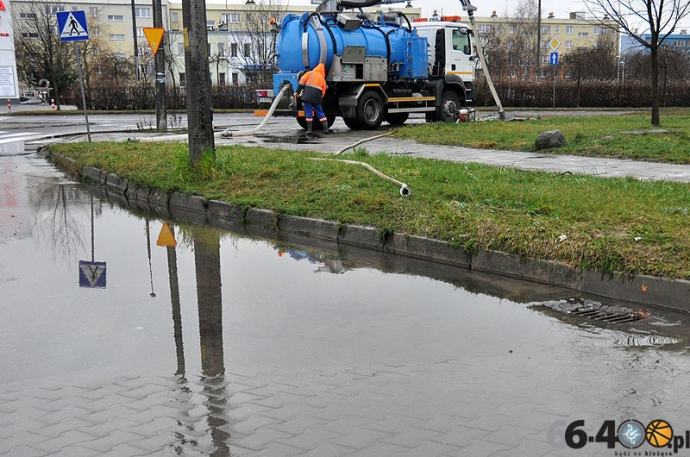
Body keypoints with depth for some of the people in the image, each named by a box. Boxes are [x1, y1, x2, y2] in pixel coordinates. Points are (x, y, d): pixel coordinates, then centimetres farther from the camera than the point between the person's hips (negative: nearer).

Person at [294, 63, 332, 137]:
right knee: (320, 112, 13)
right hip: (317, 95, 3)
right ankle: (326, 129, 12)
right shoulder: (323, 79, 21)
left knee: (308, 112, 0)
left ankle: (309, 130, -2)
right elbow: (323, 92, 18)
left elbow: (302, 81, -1)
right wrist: (319, 99, 25)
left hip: (307, 93, -3)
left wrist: (297, 92, 0)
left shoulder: (310, 73, 11)